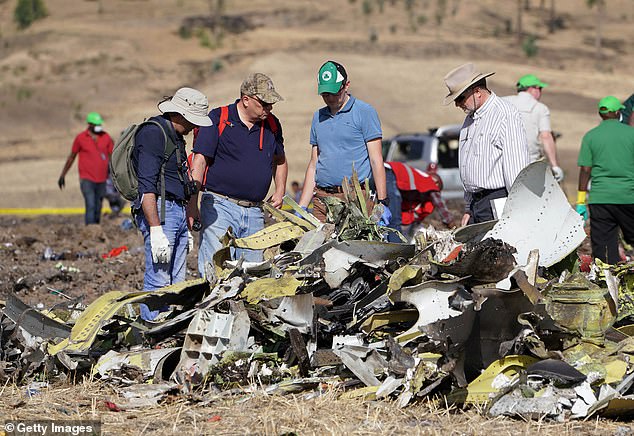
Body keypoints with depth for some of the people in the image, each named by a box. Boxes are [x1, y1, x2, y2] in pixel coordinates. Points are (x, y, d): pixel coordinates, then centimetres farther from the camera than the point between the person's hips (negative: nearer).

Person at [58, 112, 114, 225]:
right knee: (90, 206, -15)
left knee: (98, 208, 10)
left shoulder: (106, 138, 5)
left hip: (101, 180, 3)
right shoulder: (80, 138, -1)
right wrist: (62, 175, 11)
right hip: (87, 180, -3)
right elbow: (71, 157, 8)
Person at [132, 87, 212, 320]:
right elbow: (147, 187, -19)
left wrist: (187, 228, 27)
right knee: (158, 282, -12)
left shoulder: (175, 136, 19)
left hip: (177, 212, 10)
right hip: (159, 212, -10)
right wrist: (156, 230, -25)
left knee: (176, 283, 9)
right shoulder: (153, 134, -12)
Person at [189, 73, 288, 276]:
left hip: (254, 212, 5)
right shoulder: (218, 119, -3)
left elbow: (279, 160, 31)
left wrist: (279, 192, 17)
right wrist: (192, 203, -13)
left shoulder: (272, 124, 13)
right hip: (220, 206, -5)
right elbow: (200, 161, -6)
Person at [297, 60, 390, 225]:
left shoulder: (365, 112, 1)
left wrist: (382, 203, -10)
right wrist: (301, 208, 15)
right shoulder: (318, 117, 17)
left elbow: (376, 160, -3)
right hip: (322, 199, 5)